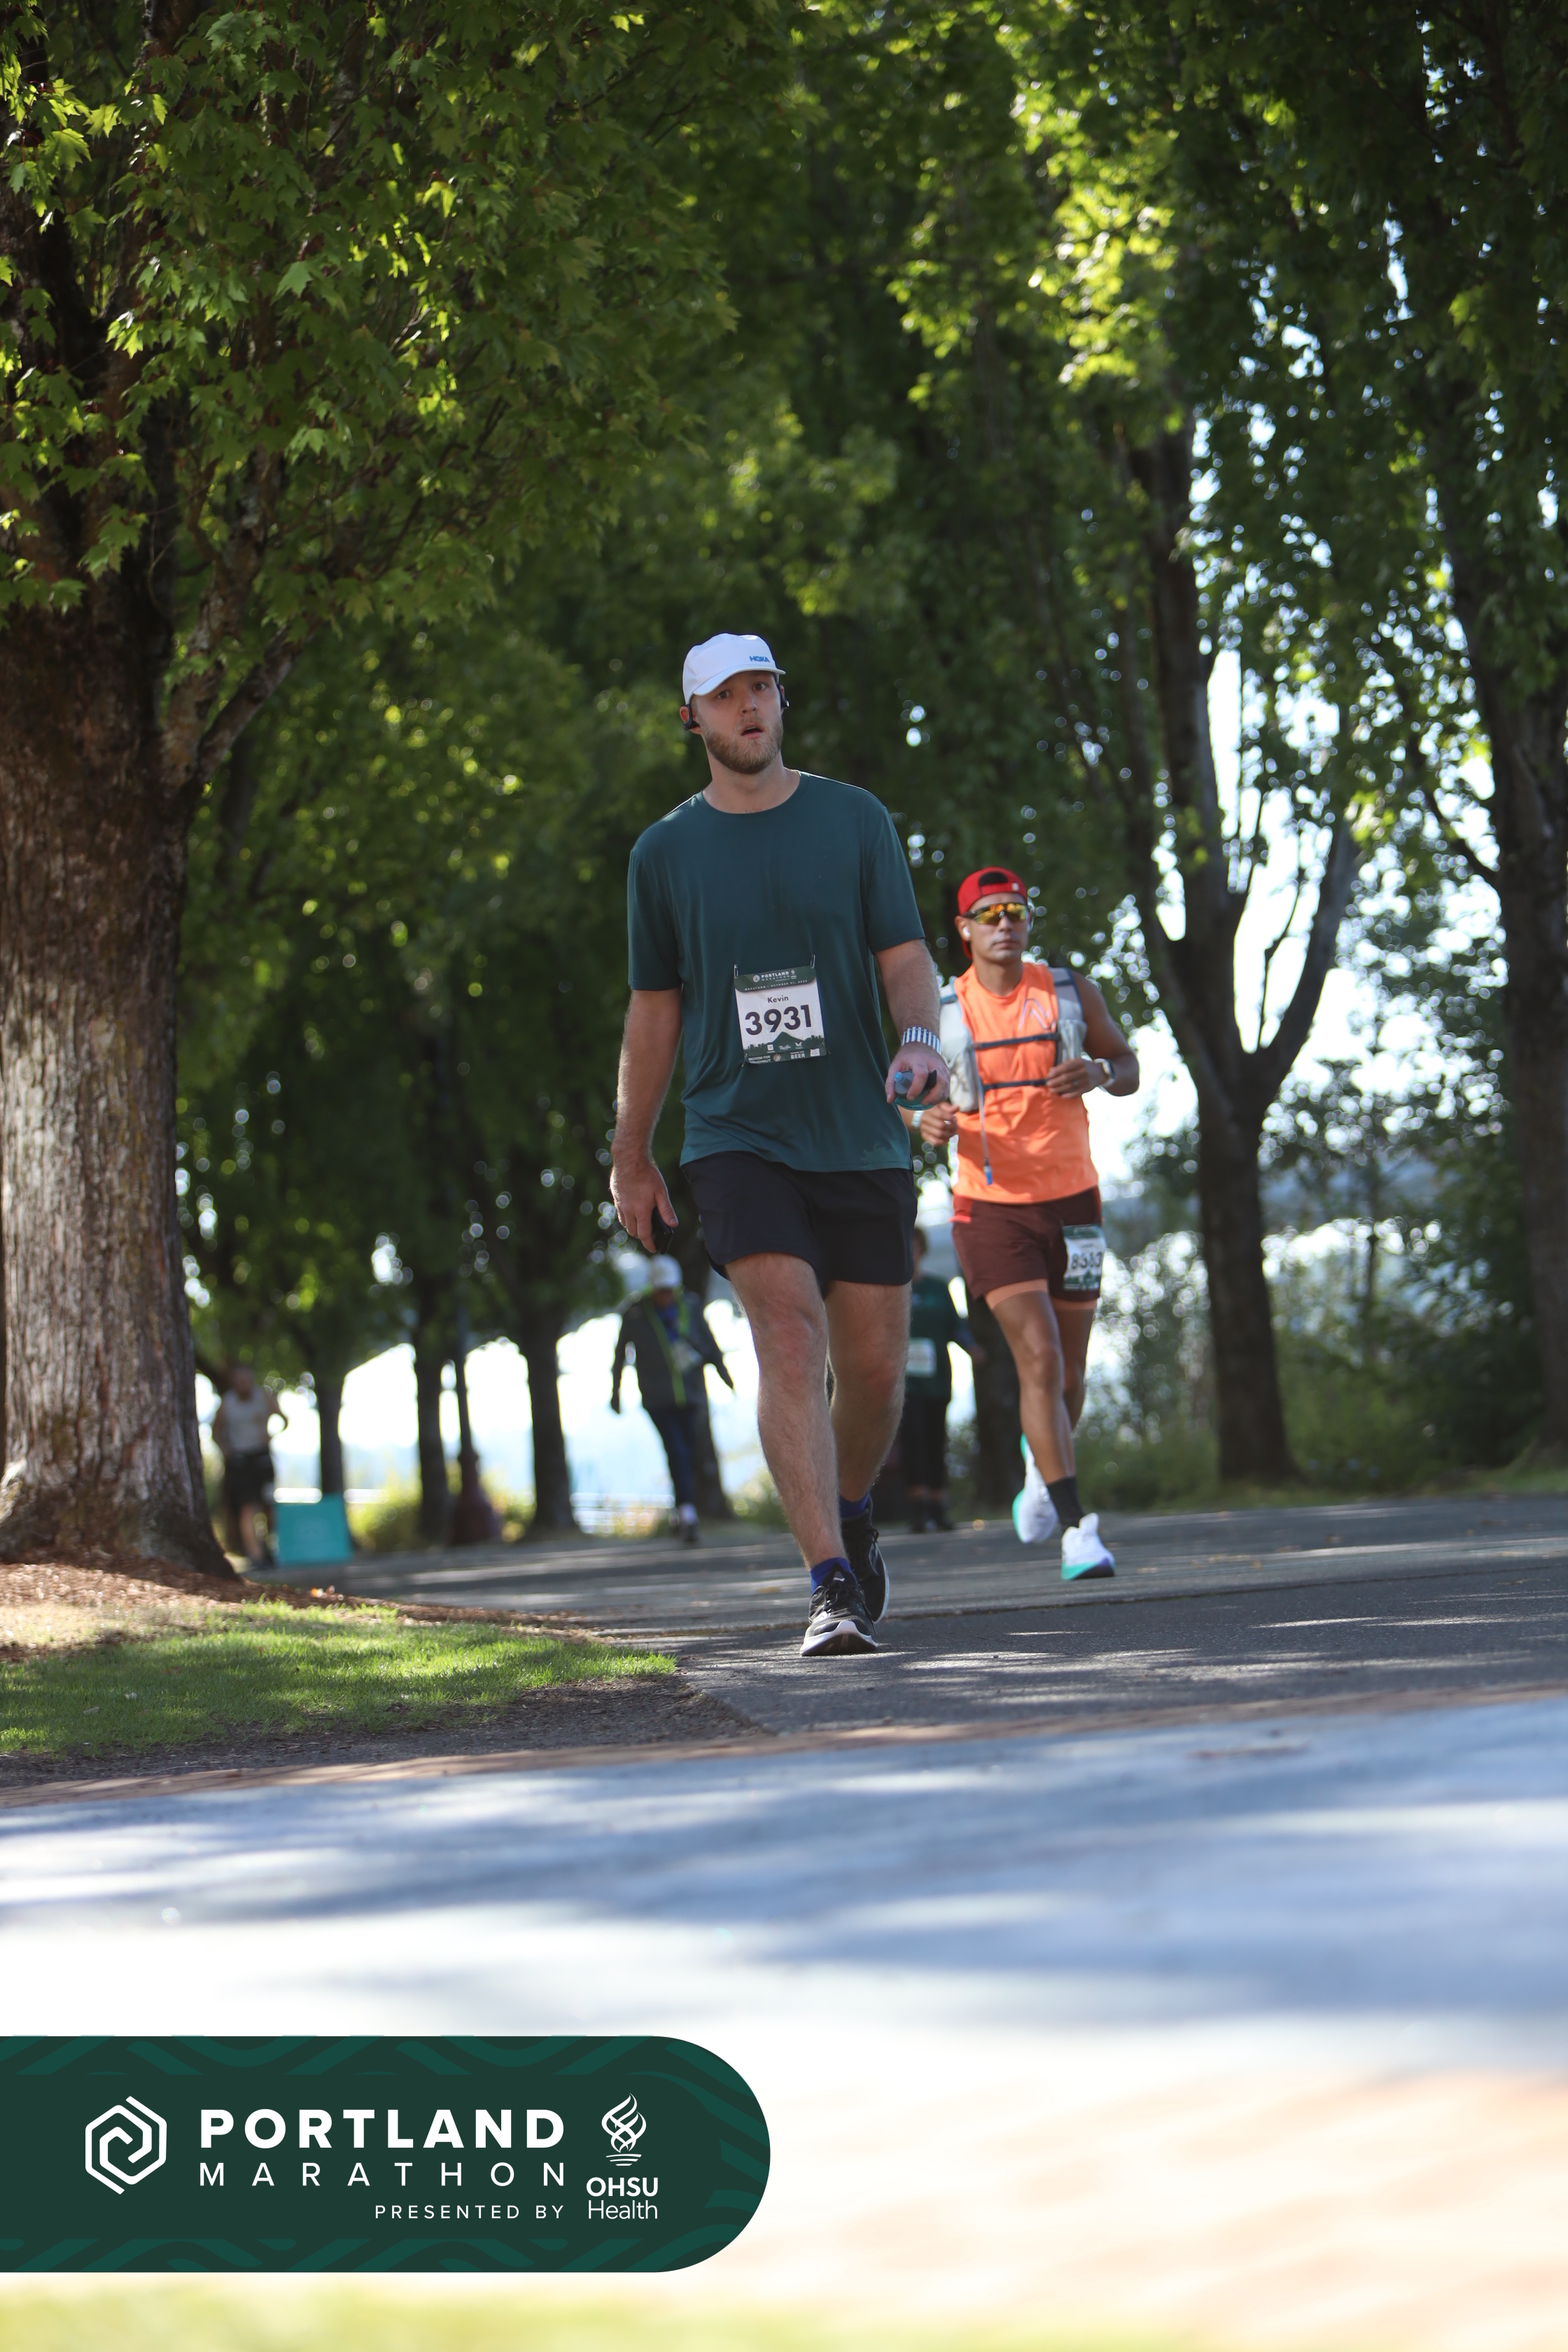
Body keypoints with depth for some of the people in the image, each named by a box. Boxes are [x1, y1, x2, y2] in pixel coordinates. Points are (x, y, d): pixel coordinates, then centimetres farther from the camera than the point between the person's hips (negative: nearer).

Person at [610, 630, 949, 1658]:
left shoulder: (855, 820, 5)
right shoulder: (666, 852, 6)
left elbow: (906, 955, 1)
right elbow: (655, 1008, 13)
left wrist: (922, 1039, -22)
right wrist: (631, 1160, 16)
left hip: (860, 1139, 1)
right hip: (736, 1139, -1)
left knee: (874, 1367, 5)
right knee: (790, 1340, -19)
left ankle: (851, 1520, 36)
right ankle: (834, 1589, -23)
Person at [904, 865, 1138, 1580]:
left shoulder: (1071, 993, 2)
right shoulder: (943, 1012, -1)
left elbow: (1127, 1065, 11)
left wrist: (1098, 1073, -13)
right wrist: (925, 1119, -14)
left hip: (1071, 1199, 2)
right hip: (991, 1207, -2)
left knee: (1068, 1373, 9)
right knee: (1039, 1360, -17)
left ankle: (1042, 1468, 41)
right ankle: (1077, 1527, -18)